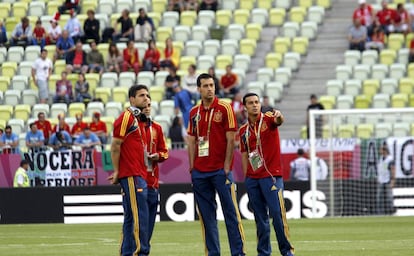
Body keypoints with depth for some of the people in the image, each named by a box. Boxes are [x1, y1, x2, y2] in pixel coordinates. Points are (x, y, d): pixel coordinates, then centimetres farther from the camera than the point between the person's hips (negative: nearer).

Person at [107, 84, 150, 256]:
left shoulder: (138, 119, 20)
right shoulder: (126, 117, -8)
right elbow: (115, 146, -12)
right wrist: (117, 171, -11)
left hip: (138, 175, 10)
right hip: (131, 176, -10)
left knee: (131, 217, 10)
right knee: (140, 215, -13)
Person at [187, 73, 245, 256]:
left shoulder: (224, 108, -2)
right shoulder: (194, 113, 11)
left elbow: (231, 139, -5)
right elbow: (192, 141, 14)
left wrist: (227, 166, -10)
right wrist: (192, 167, 6)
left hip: (220, 170, -5)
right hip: (200, 171, 5)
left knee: (231, 211, -5)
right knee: (206, 215, 6)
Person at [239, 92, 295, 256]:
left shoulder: (267, 119, -1)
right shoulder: (243, 130, 12)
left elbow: (278, 121, -25)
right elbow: (244, 156, 15)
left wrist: (279, 116, -49)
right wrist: (246, 179, 10)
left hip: (271, 175, -5)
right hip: (252, 179, 5)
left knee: (277, 213, -9)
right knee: (260, 217, 8)